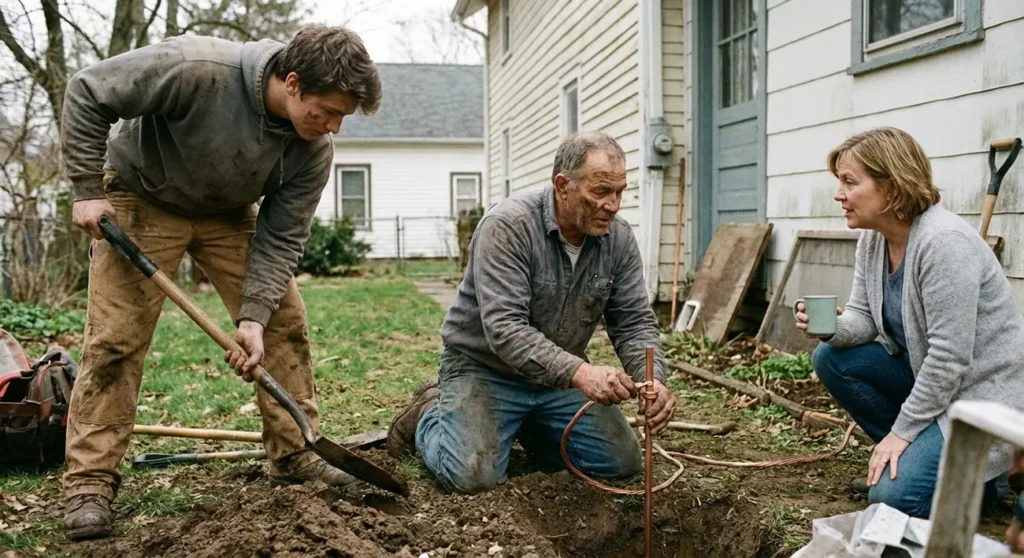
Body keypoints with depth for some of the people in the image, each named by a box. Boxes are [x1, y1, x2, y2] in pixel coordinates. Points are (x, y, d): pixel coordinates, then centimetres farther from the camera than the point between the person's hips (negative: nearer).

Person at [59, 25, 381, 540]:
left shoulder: (315, 148, -22)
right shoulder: (197, 69, -36)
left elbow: (281, 237, -15)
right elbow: (87, 94, -23)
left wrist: (255, 315, -24)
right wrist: (88, 189, -22)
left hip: (228, 212, 4)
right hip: (141, 199, -4)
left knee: (285, 321, -3)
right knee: (115, 337, -8)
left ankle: (294, 456, 10)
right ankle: (89, 481, 5)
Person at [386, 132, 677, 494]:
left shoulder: (619, 238, -8)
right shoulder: (508, 226, -25)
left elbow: (635, 322, -6)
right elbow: (504, 328, -33)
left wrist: (653, 379, -26)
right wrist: (579, 372, -46)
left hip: (561, 376, 6)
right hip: (485, 368, -5)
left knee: (622, 463, 0)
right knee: (473, 476, -23)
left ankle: (526, 425, 23)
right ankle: (429, 415, 12)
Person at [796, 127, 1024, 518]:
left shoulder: (945, 242, -27)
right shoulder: (872, 239, 0)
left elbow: (950, 357, -27)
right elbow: (863, 317, 5)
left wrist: (902, 431, -20)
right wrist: (833, 327, -20)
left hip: (982, 393, -9)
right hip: (921, 373, 9)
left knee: (894, 497, -19)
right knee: (831, 358, -3)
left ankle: (981, 471, 10)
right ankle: (909, 454, 8)